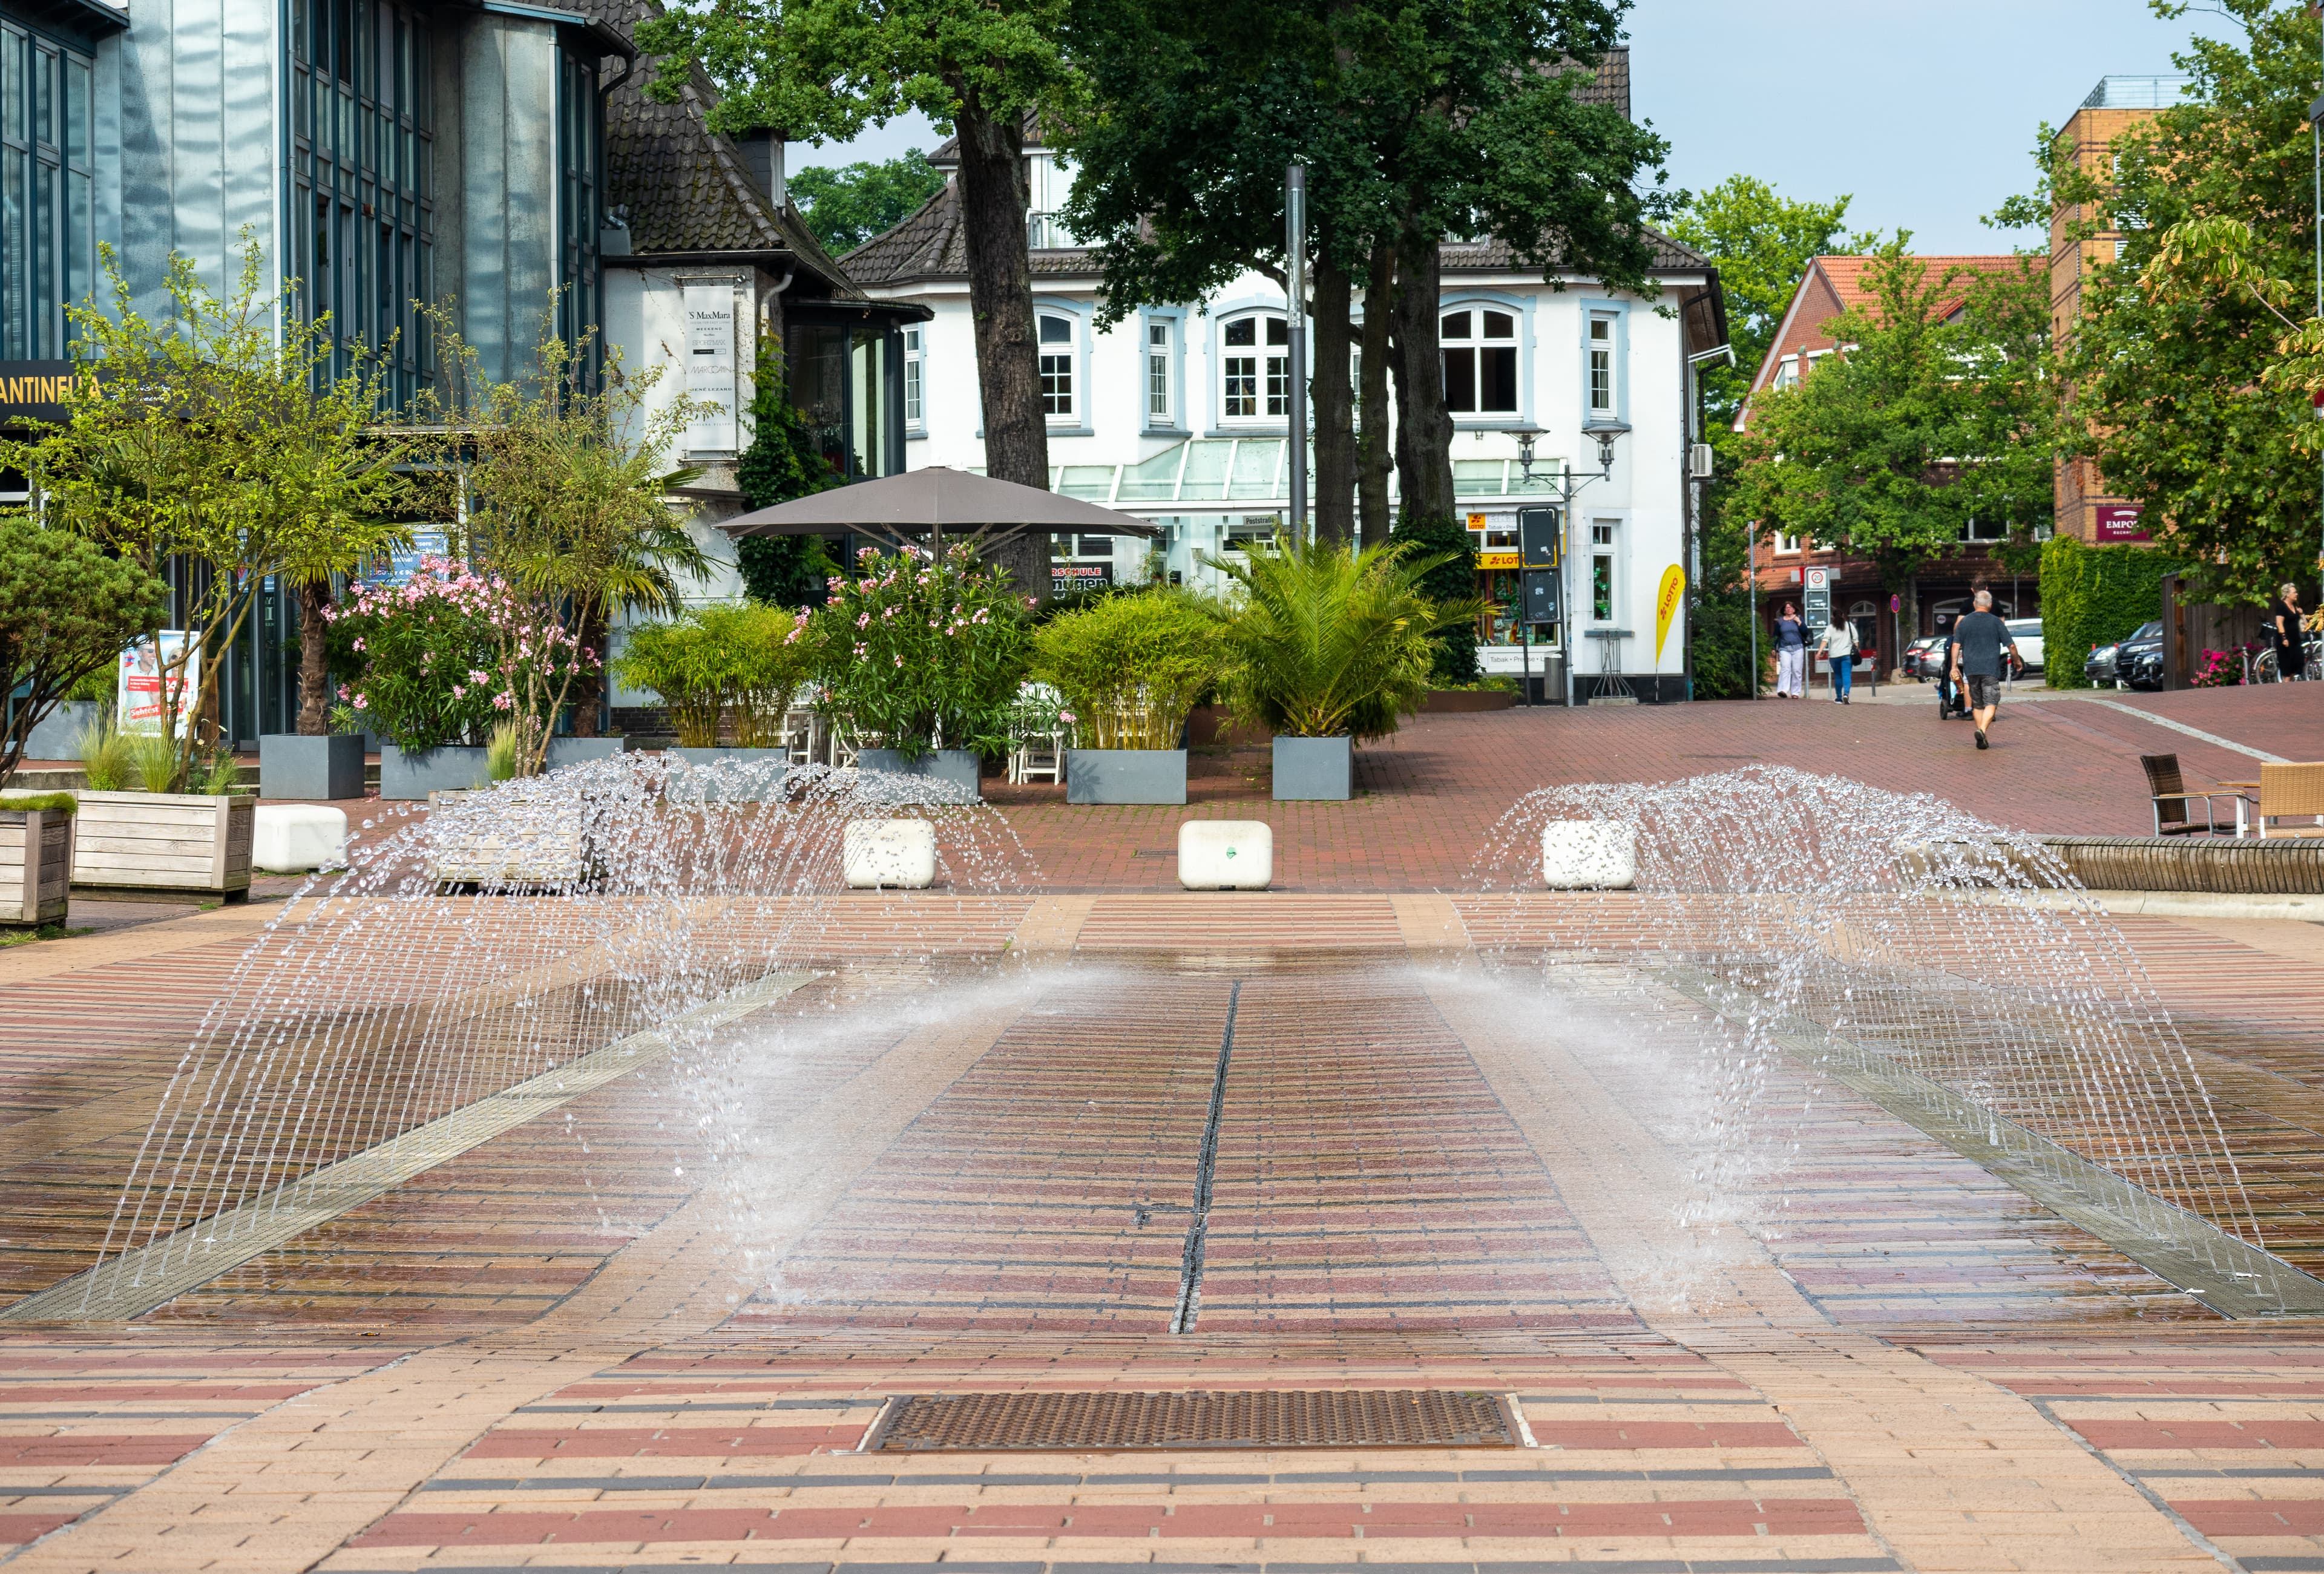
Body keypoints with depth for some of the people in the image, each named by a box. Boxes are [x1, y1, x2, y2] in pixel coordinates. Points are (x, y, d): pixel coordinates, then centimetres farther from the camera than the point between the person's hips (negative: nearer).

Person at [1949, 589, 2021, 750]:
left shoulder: (1964, 622, 9)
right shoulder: (1996, 622, 1)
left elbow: (1956, 646, 2)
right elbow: (2011, 646, 1)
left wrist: (1954, 667, 3)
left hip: (1971, 670, 3)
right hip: (1991, 669, -3)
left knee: (1977, 705, 12)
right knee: (1990, 703, -5)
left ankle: (1982, 739, 11)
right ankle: (1982, 730, -28)